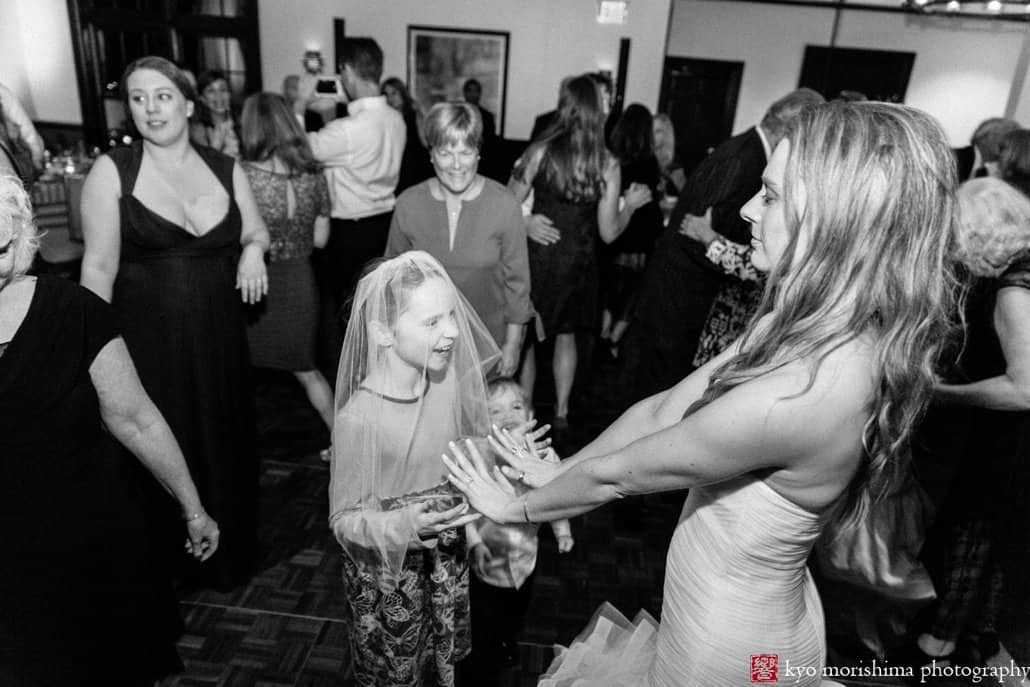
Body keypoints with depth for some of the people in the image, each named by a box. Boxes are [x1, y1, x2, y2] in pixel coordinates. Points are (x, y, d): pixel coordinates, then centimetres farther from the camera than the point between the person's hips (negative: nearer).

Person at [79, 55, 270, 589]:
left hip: (219, 336, 3)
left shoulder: (225, 169, 4)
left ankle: (231, 554, 37)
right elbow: (99, 268, -6)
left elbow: (256, 233, 16)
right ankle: (166, 564, 32)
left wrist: (253, 251, -8)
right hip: (148, 339, -3)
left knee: (225, 444, 14)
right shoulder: (112, 172, -5)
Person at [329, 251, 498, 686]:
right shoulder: (359, 419, -28)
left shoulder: (447, 381, -12)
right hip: (387, 572, -4)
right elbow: (345, 518, -19)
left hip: (447, 558, 5)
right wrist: (404, 526, -35)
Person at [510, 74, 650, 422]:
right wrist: (630, 204, 10)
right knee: (566, 336, 19)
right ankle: (561, 412, 30)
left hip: (538, 254, -1)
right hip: (578, 262, 2)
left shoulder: (540, 151, -13)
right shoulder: (608, 165, -9)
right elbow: (609, 233, -4)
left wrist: (525, 223, 4)